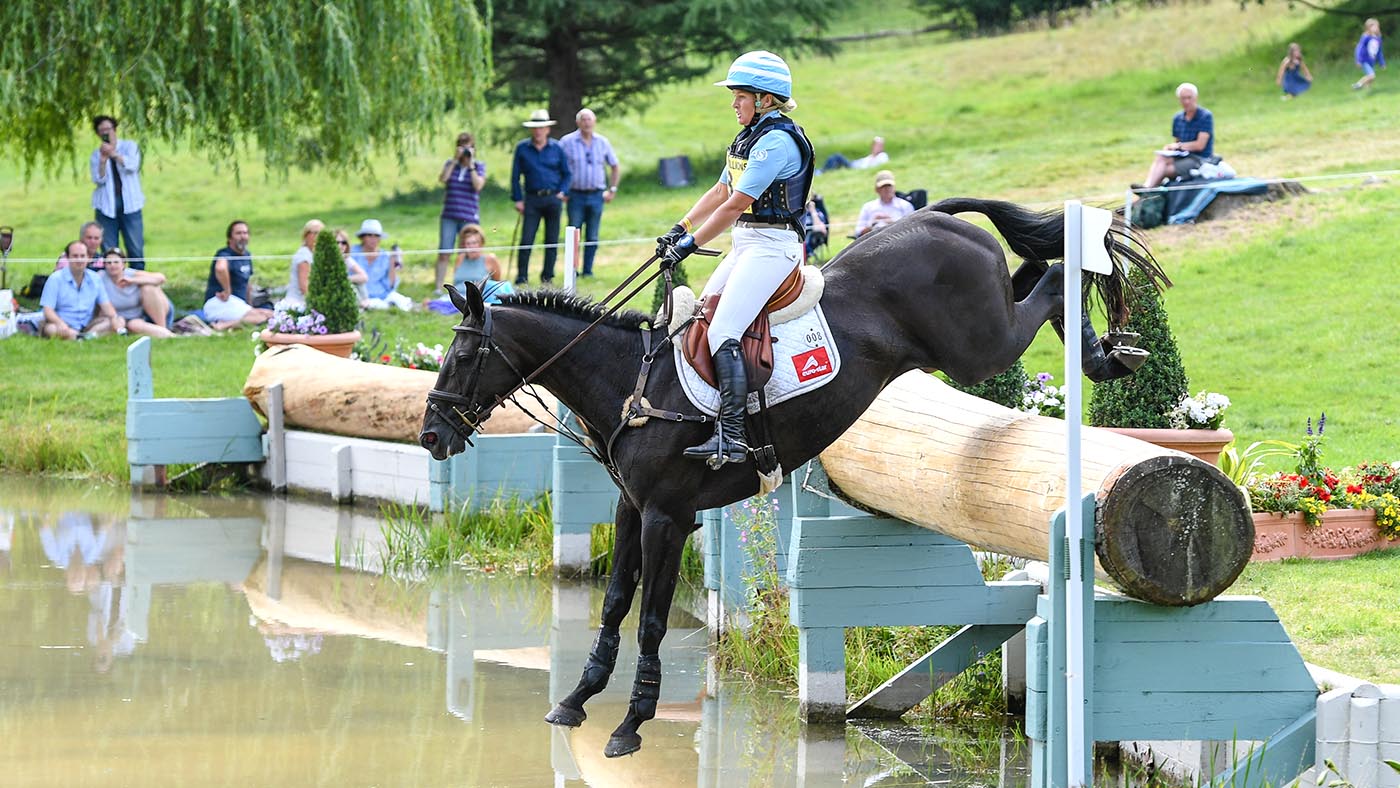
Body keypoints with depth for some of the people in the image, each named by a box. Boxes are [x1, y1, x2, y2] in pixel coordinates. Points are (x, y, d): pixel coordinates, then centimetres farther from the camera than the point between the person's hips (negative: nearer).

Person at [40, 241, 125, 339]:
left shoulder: (94, 279, 10)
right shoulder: (55, 279, -3)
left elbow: (105, 304, 9)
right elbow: (48, 310, -10)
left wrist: (114, 318, -15)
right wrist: (60, 323, -32)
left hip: (86, 326, 4)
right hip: (65, 327, -4)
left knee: (120, 321, -16)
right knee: (51, 329, -37)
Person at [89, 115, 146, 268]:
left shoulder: (129, 146, 7)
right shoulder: (96, 155, 10)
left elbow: (132, 165, -12)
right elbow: (98, 179, -3)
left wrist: (113, 154, -22)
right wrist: (103, 160, -18)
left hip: (129, 205, -1)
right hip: (107, 207, 1)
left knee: (136, 249, -4)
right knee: (108, 252, -2)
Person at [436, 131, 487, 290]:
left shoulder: (479, 166, 4)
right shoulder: (451, 164, 10)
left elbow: (478, 185, -11)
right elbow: (442, 179, -8)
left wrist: (470, 164, -10)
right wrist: (456, 160, -9)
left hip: (469, 217, -1)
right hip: (449, 216, 1)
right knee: (444, 252, -3)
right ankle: (437, 287, -2)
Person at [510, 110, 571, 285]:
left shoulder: (557, 149, 5)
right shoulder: (522, 148, 4)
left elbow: (566, 173, 13)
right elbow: (515, 175, 6)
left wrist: (562, 192, -2)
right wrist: (518, 199, 0)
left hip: (553, 198, 1)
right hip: (532, 199, -1)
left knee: (552, 240, 4)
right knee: (526, 239, -8)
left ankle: (547, 275, 14)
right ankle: (522, 275, -2)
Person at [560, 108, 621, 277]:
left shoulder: (602, 142, 8)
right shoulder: (567, 142, -1)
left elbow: (615, 167, 19)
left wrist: (612, 189, 11)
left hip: (596, 196, 3)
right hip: (575, 195, -2)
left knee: (592, 237, 4)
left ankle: (588, 270, 11)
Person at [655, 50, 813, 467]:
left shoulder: (777, 141, -18)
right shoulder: (749, 137, 15)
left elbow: (736, 204, -21)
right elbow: (720, 192, 20)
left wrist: (691, 243, -19)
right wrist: (680, 229, 11)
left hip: (772, 245, -11)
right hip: (746, 245, 11)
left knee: (722, 334, -20)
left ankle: (731, 437, -24)